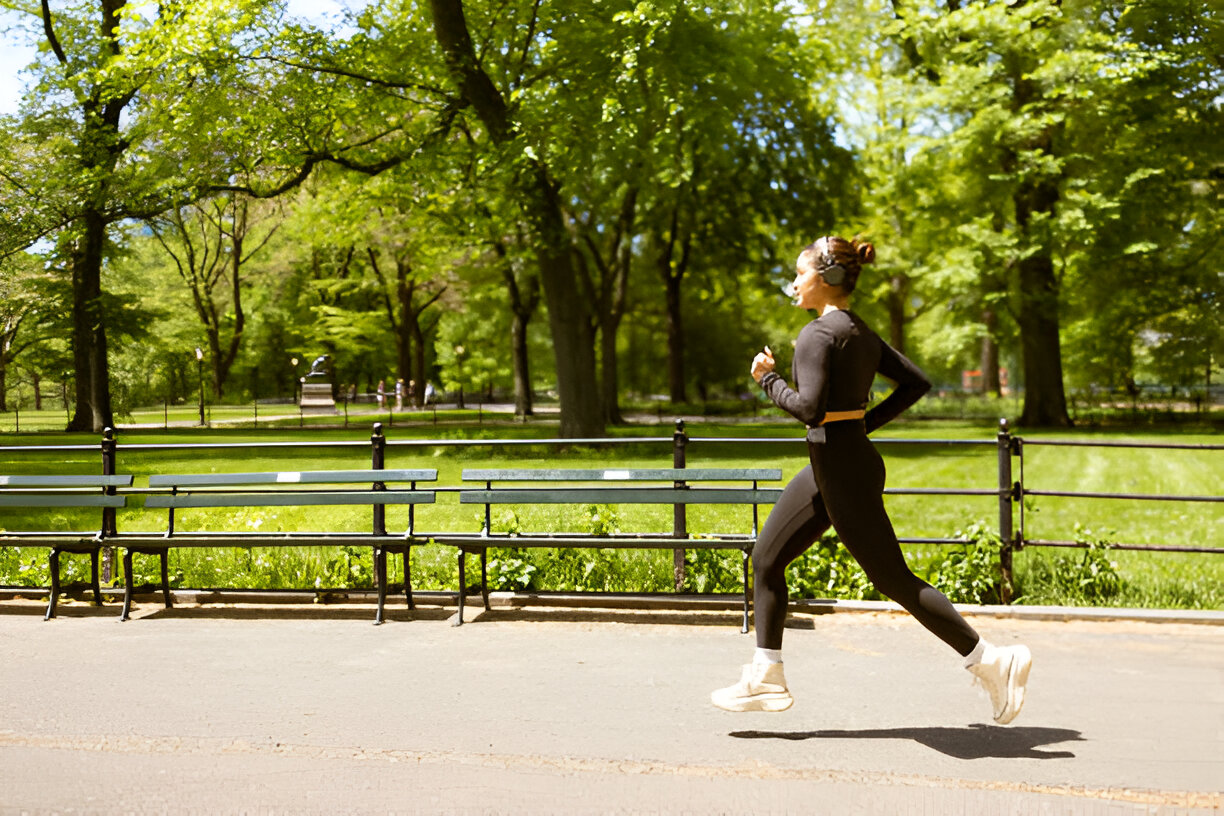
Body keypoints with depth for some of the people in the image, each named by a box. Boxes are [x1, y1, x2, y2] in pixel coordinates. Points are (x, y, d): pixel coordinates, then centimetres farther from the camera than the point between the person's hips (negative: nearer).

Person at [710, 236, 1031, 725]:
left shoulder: (819, 334, -16)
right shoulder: (860, 332, 11)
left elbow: (809, 409, -25)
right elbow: (916, 382, 14)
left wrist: (767, 379, -10)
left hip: (842, 469, -10)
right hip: (833, 467, 10)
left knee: (894, 580, -2)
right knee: (765, 559, 12)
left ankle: (991, 662, 6)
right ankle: (765, 679, 17)